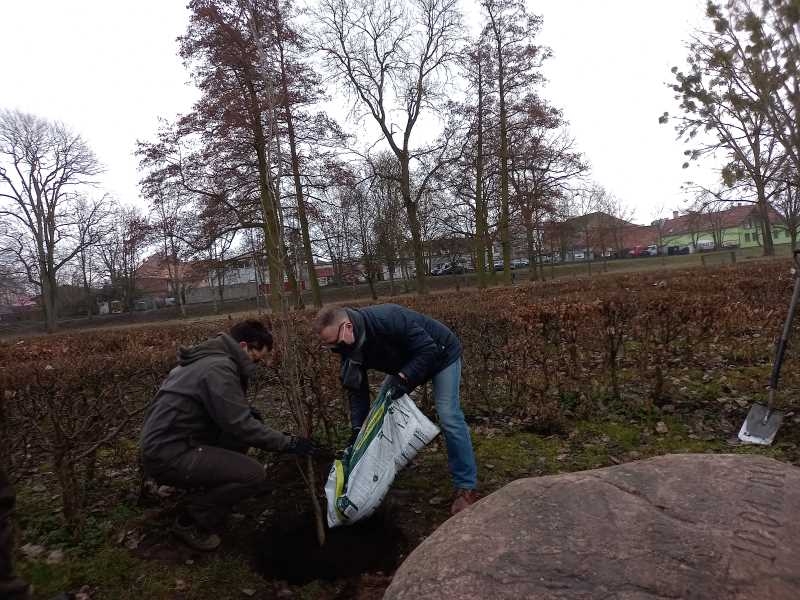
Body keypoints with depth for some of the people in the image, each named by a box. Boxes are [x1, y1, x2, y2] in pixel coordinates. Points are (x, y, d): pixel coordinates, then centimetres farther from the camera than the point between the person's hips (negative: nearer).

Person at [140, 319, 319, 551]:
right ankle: (190, 521, 1)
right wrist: (287, 442, -15)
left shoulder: (211, 358, 11)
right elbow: (240, 425, -23)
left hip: (165, 442, 10)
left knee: (251, 426, 10)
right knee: (254, 475, -17)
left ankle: (206, 491, 17)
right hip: (169, 455, -10)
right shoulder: (219, 367, -21)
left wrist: (247, 411, 2)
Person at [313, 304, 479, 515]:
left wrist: (404, 377, -41)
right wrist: (357, 428, -16)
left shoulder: (388, 319, -39)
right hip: (405, 362, 8)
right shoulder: (349, 345, -14)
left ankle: (466, 488, -8)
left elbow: (428, 349, -34)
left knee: (449, 417, -18)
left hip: (441, 355, -8)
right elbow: (357, 388, -10)